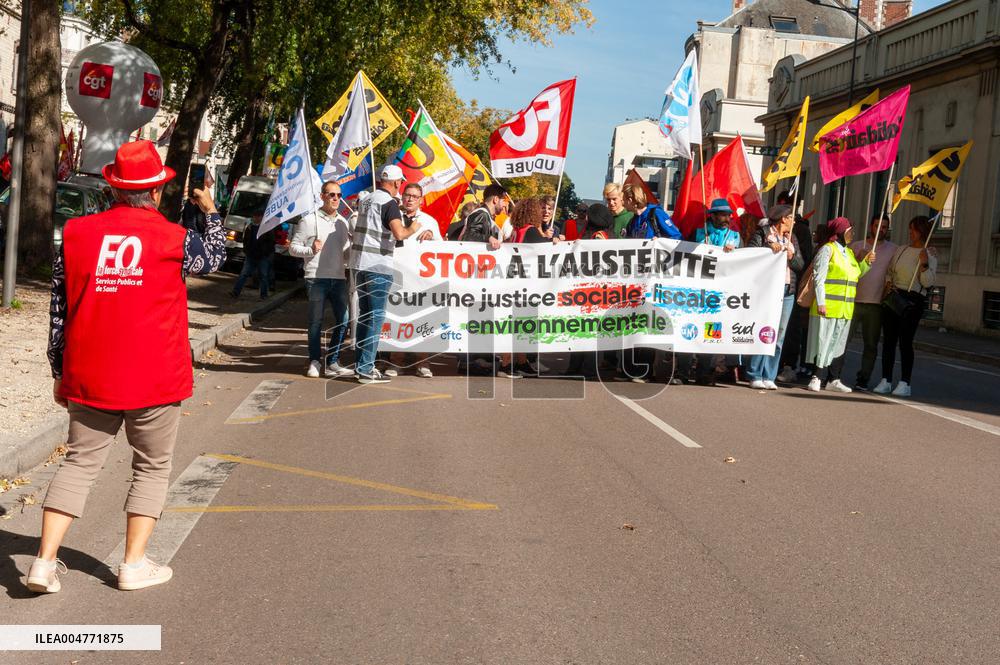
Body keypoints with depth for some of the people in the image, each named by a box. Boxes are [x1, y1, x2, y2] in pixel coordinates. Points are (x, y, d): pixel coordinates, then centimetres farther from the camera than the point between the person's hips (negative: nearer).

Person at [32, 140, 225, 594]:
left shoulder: (75, 233, 1)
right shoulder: (173, 238, -7)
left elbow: (58, 311, 6)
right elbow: (214, 257, 17)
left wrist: (59, 372, 15)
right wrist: (211, 212, 33)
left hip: (89, 377, 3)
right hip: (156, 377, -3)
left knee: (79, 462, 12)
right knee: (152, 467, 12)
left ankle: (45, 561, 6)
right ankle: (134, 564, 13)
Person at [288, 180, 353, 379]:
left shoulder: (343, 222, 16)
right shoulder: (309, 220, 0)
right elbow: (293, 247, 0)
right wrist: (311, 250, -16)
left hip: (338, 278, 5)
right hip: (316, 278, -5)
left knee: (343, 320, 1)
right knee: (316, 321, 0)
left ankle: (332, 363, 11)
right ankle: (315, 361, 13)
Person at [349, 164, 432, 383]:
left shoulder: (366, 200, 14)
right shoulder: (389, 204, -11)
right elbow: (399, 234, -24)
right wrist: (413, 230, -2)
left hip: (360, 262, 8)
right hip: (378, 266, -8)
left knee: (364, 315, 14)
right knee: (376, 317, -4)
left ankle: (362, 364, 18)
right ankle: (366, 369, -4)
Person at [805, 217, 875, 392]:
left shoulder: (849, 252, 18)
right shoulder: (827, 249, -5)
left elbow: (856, 275, 21)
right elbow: (819, 277, -11)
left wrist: (866, 262, 5)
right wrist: (820, 302, -17)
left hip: (844, 308, 8)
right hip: (828, 306, -8)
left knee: (837, 344, 9)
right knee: (823, 342, -5)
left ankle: (833, 379, 14)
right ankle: (815, 378, 1)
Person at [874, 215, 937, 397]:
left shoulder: (930, 256, -2)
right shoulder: (900, 250, 14)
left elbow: (928, 283, -8)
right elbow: (889, 271, 24)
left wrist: (924, 265, -21)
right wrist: (888, 284, 6)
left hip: (913, 301, -5)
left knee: (905, 341, -8)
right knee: (889, 340, 4)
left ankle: (905, 383, -2)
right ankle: (885, 380, 9)